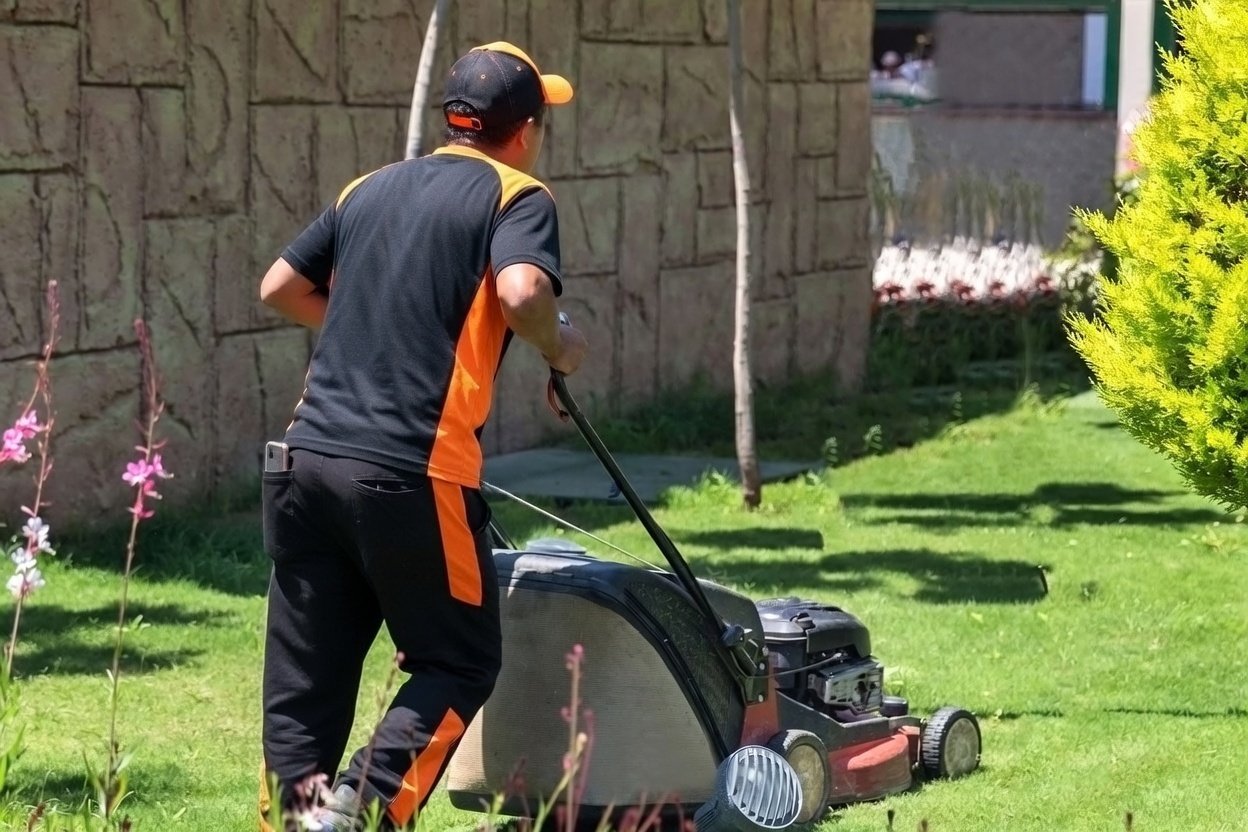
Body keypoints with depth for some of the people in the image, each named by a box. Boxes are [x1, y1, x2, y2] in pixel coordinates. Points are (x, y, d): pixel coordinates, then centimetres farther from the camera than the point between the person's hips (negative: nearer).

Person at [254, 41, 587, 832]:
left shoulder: (371, 189, 19)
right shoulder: (516, 196, 1)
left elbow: (281, 287, 23)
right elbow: (521, 292, -18)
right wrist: (559, 345, 1)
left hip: (308, 460, 6)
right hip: (411, 474, -6)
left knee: (305, 675, 11)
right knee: (459, 663, 7)